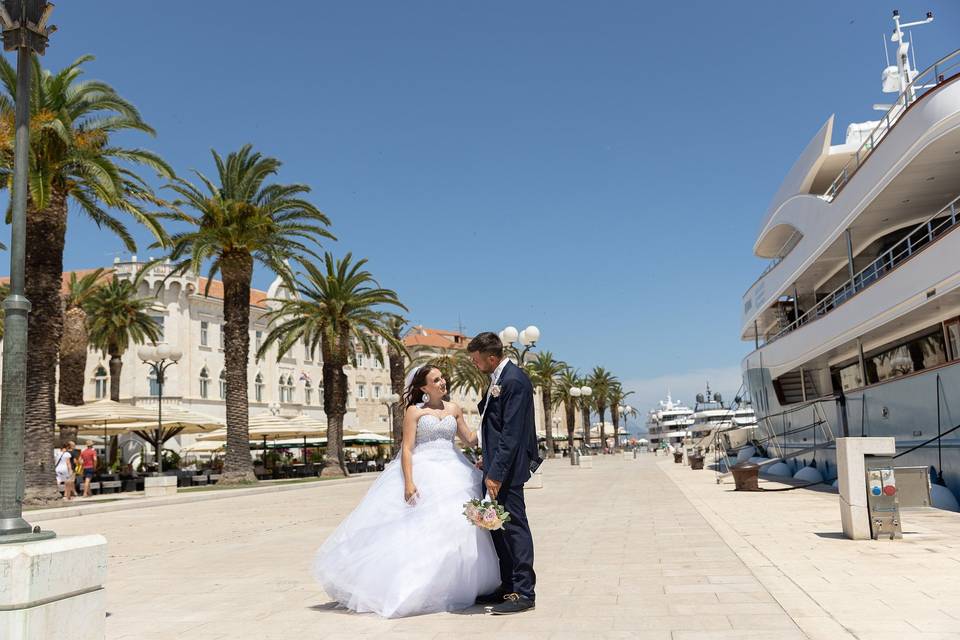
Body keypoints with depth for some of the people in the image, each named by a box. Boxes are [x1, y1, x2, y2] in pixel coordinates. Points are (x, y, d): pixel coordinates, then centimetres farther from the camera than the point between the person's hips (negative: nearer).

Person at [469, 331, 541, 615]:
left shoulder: (514, 380, -17)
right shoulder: (498, 378, 13)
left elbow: (511, 433, -21)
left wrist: (496, 473, -22)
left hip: (507, 468, -10)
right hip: (496, 465, 10)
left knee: (514, 525, -4)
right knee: (498, 527, 14)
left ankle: (524, 592, 5)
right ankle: (508, 587, 24)